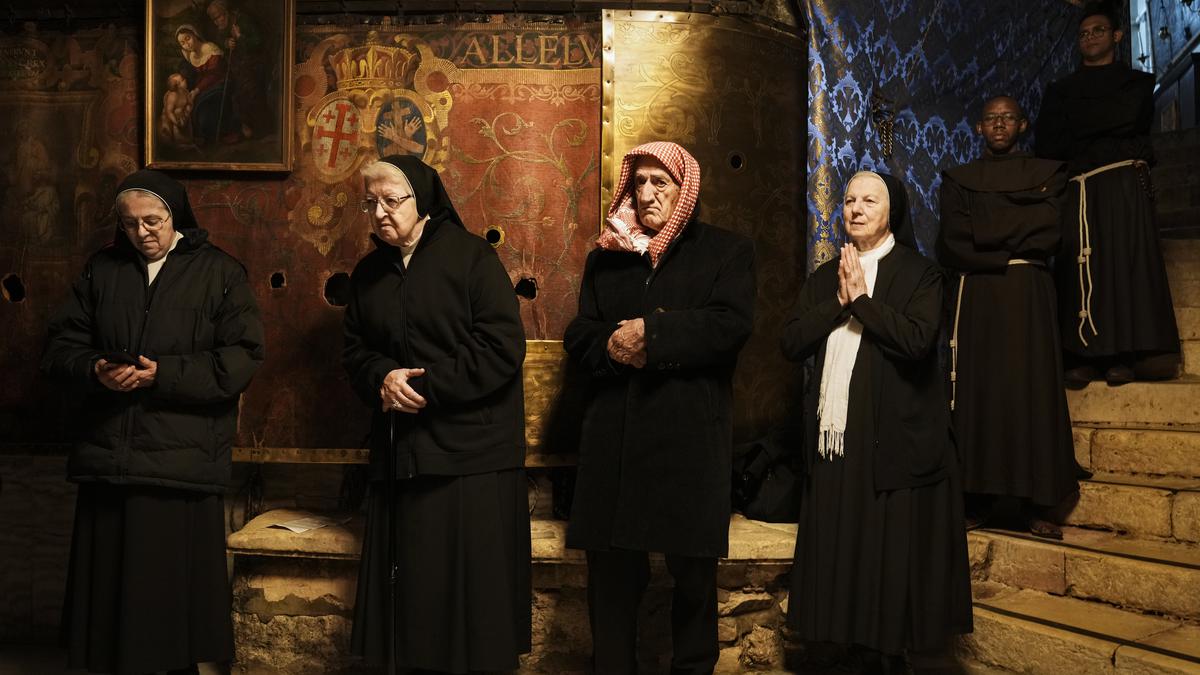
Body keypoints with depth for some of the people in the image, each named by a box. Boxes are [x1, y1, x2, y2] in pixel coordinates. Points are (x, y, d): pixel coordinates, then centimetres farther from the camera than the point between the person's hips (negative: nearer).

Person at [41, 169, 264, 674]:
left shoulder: (219, 272, 1)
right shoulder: (100, 270, 13)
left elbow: (241, 358, -7)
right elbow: (61, 347, 13)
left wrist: (163, 374, -15)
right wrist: (95, 371, -9)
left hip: (183, 461, -3)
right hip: (108, 460, 3)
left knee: (176, 582, 1)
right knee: (109, 583, 7)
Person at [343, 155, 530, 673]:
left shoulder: (472, 257, -5)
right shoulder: (368, 274, 14)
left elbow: (502, 348, -13)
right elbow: (355, 351, 15)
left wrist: (425, 386, -15)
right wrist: (382, 377, -8)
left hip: (471, 456, -5)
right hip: (402, 451, 5)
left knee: (472, 586, -1)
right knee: (414, 588, 7)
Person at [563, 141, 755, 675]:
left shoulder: (726, 251, 6)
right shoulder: (605, 257, 16)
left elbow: (732, 325, -10)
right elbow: (578, 337, 9)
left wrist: (650, 334, -14)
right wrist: (614, 347, -12)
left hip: (691, 436, -3)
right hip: (615, 436, 3)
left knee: (693, 573, 7)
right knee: (610, 571, 7)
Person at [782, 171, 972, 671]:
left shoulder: (919, 273, 1)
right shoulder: (822, 279, 15)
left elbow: (917, 340, -16)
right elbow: (791, 343, 3)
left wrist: (862, 299, -11)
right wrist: (838, 301, -7)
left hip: (892, 442, -4)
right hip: (832, 441, 5)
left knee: (890, 558, 1)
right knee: (839, 559, 7)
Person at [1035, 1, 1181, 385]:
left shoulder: (1137, 83, 19)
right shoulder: (1061, 90, 23)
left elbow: (1129, 118, -4)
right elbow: (1046, 146, 8)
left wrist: (1077, 128, 2)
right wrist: (1108, 135, 0)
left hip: (1124, 183, -1)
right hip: (1079, 189, 1)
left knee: (1125, 260, -10)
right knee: (1081, 267, -9)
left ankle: (1124, 356, -12)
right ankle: (1085, 357, -12)